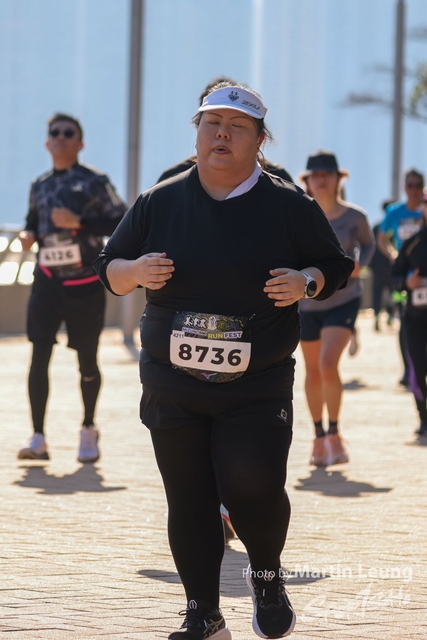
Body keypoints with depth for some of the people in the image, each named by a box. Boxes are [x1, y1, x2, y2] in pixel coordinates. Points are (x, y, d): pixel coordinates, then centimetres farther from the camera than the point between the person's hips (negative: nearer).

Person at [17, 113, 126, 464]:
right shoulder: (40, 185, 10)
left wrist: (78, 222, -19)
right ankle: (38, 438, -7)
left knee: (87, 360, 5)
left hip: (85, 283, -3)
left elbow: (121, 224, -9)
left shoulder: (95, 182, -4)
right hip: (47, 280, 3)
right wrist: (29, 235, 2)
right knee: (39, 354, -9)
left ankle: (89, 430, 26)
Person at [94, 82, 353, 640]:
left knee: (253, 486, -16)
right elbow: (109, 266, 12)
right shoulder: (159, 203, 5)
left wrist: (306, 282, -13)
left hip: (258, 389, -2)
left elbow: (337, 265, 9)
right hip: (172, 386, 2)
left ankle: (267, 578, 15)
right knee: (189, 503, 3)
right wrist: (137, 272, -11)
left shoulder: (289, 207, 1)